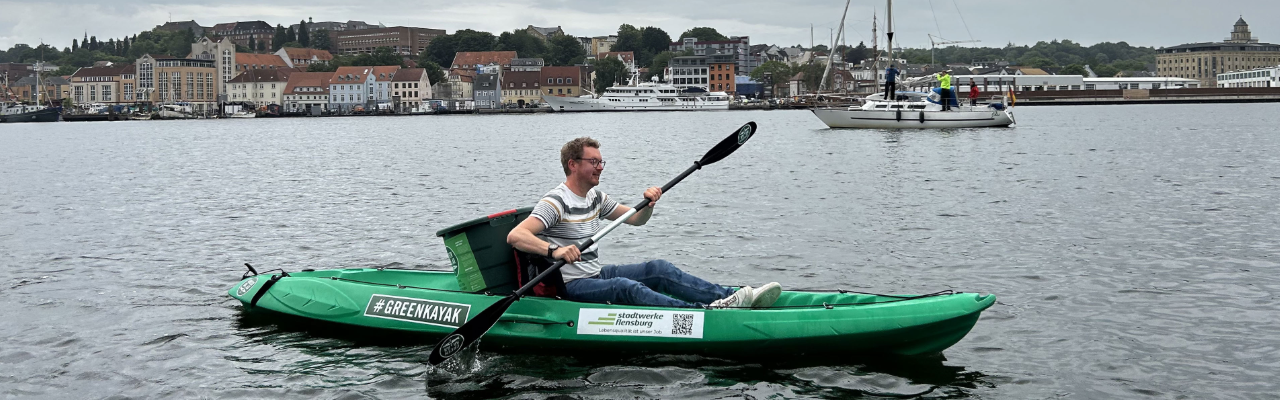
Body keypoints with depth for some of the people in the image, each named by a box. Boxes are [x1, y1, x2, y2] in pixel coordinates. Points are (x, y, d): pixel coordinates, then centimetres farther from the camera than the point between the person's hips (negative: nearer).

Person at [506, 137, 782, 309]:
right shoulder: (556, 202, -15)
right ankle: (706, 311, -51)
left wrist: (649, 204, -3)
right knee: (624, 287, -33)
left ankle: (738, 297, -20)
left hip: (595, 275, 8)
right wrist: (554, 250, -44)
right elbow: (515, 236, -28)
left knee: (657, 269, -8)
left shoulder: (595, 198, 12)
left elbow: (636, 220, 20)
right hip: (572, 287, -8)